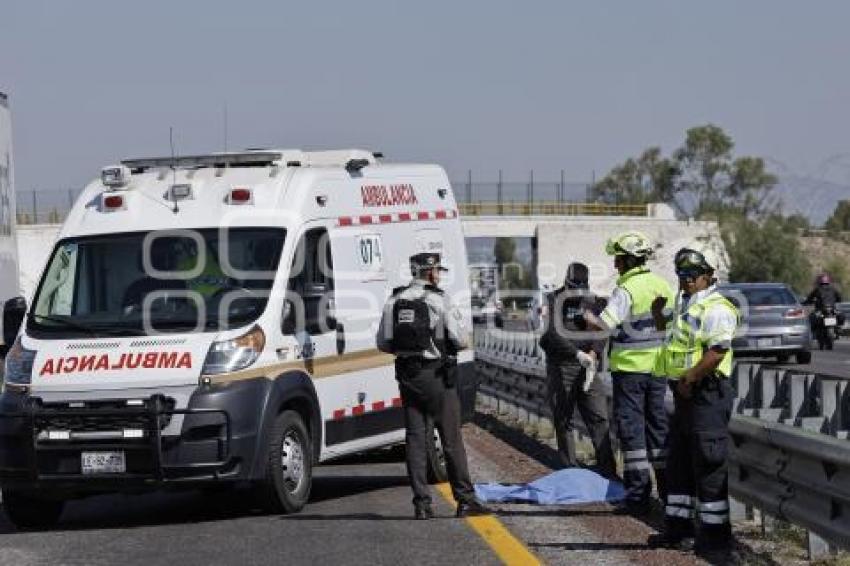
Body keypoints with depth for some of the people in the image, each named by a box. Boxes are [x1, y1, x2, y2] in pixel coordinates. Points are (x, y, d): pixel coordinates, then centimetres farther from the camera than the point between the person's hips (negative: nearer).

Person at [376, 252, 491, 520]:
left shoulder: (394, 302, 6)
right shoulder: (439, 301, -9)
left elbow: (383, 343, 7)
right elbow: (460, 339, -12)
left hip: (407, 375, 5)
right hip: (436, 376, -5)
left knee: (415, 438, 6)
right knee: (452, 439, 1)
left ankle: (422, 503, 3)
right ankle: (465, 499, 3)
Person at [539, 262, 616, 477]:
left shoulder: (590, 300, 10)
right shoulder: (554, 300, -5)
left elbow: (600, 331, 2)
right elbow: (552, 335, -18)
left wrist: (594, 352, -19)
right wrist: (578, 353, -30)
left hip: (587, 368, 3)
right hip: (560, 369, -3)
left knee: (599, 418, -4)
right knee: (563, 421, 2)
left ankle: (607, 470, -3)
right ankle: (570, 470, 10)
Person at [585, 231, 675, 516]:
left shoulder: (626, 290, -15)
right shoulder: (663, 286, 7)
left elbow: (604, 323, -21)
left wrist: (589, 315, -3)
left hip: (629, 367, -7)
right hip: (657, 366, 7)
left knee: (631, 428, -3)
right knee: (658, 423, 15)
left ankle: (638, 494, -5)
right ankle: (667, 489, 18)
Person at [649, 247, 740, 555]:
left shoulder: (716, 309, -15)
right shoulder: (687, 307, 18)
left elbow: (717, 352, -25)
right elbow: (670, 334, 35)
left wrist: (689, 379, -20)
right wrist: (658, 314, 17)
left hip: (707, 395, -11)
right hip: (685, 394, 11)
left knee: (708, 466, -6)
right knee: (679, 464, 15)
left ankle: (715, 533, -1)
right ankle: (678, 527, 23)